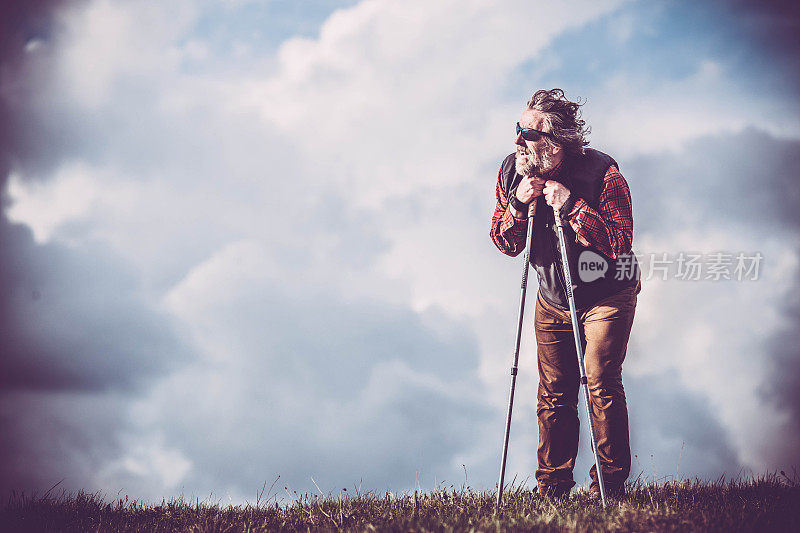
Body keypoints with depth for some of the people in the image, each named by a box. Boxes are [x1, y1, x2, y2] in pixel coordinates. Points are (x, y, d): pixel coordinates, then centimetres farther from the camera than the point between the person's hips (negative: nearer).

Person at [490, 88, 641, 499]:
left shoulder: (602, 173, -23)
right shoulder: (512, 172, -9)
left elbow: (620, 243, -28)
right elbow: (505, 244, -5)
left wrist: (571, 205, -34)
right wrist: (518, 203, -23)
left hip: (606, 297, -4)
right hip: (552, 300, 4)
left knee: (601, 385, -12)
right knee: (553, 394, 5)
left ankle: (609, 485, -2)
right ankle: (552, 488, 15)